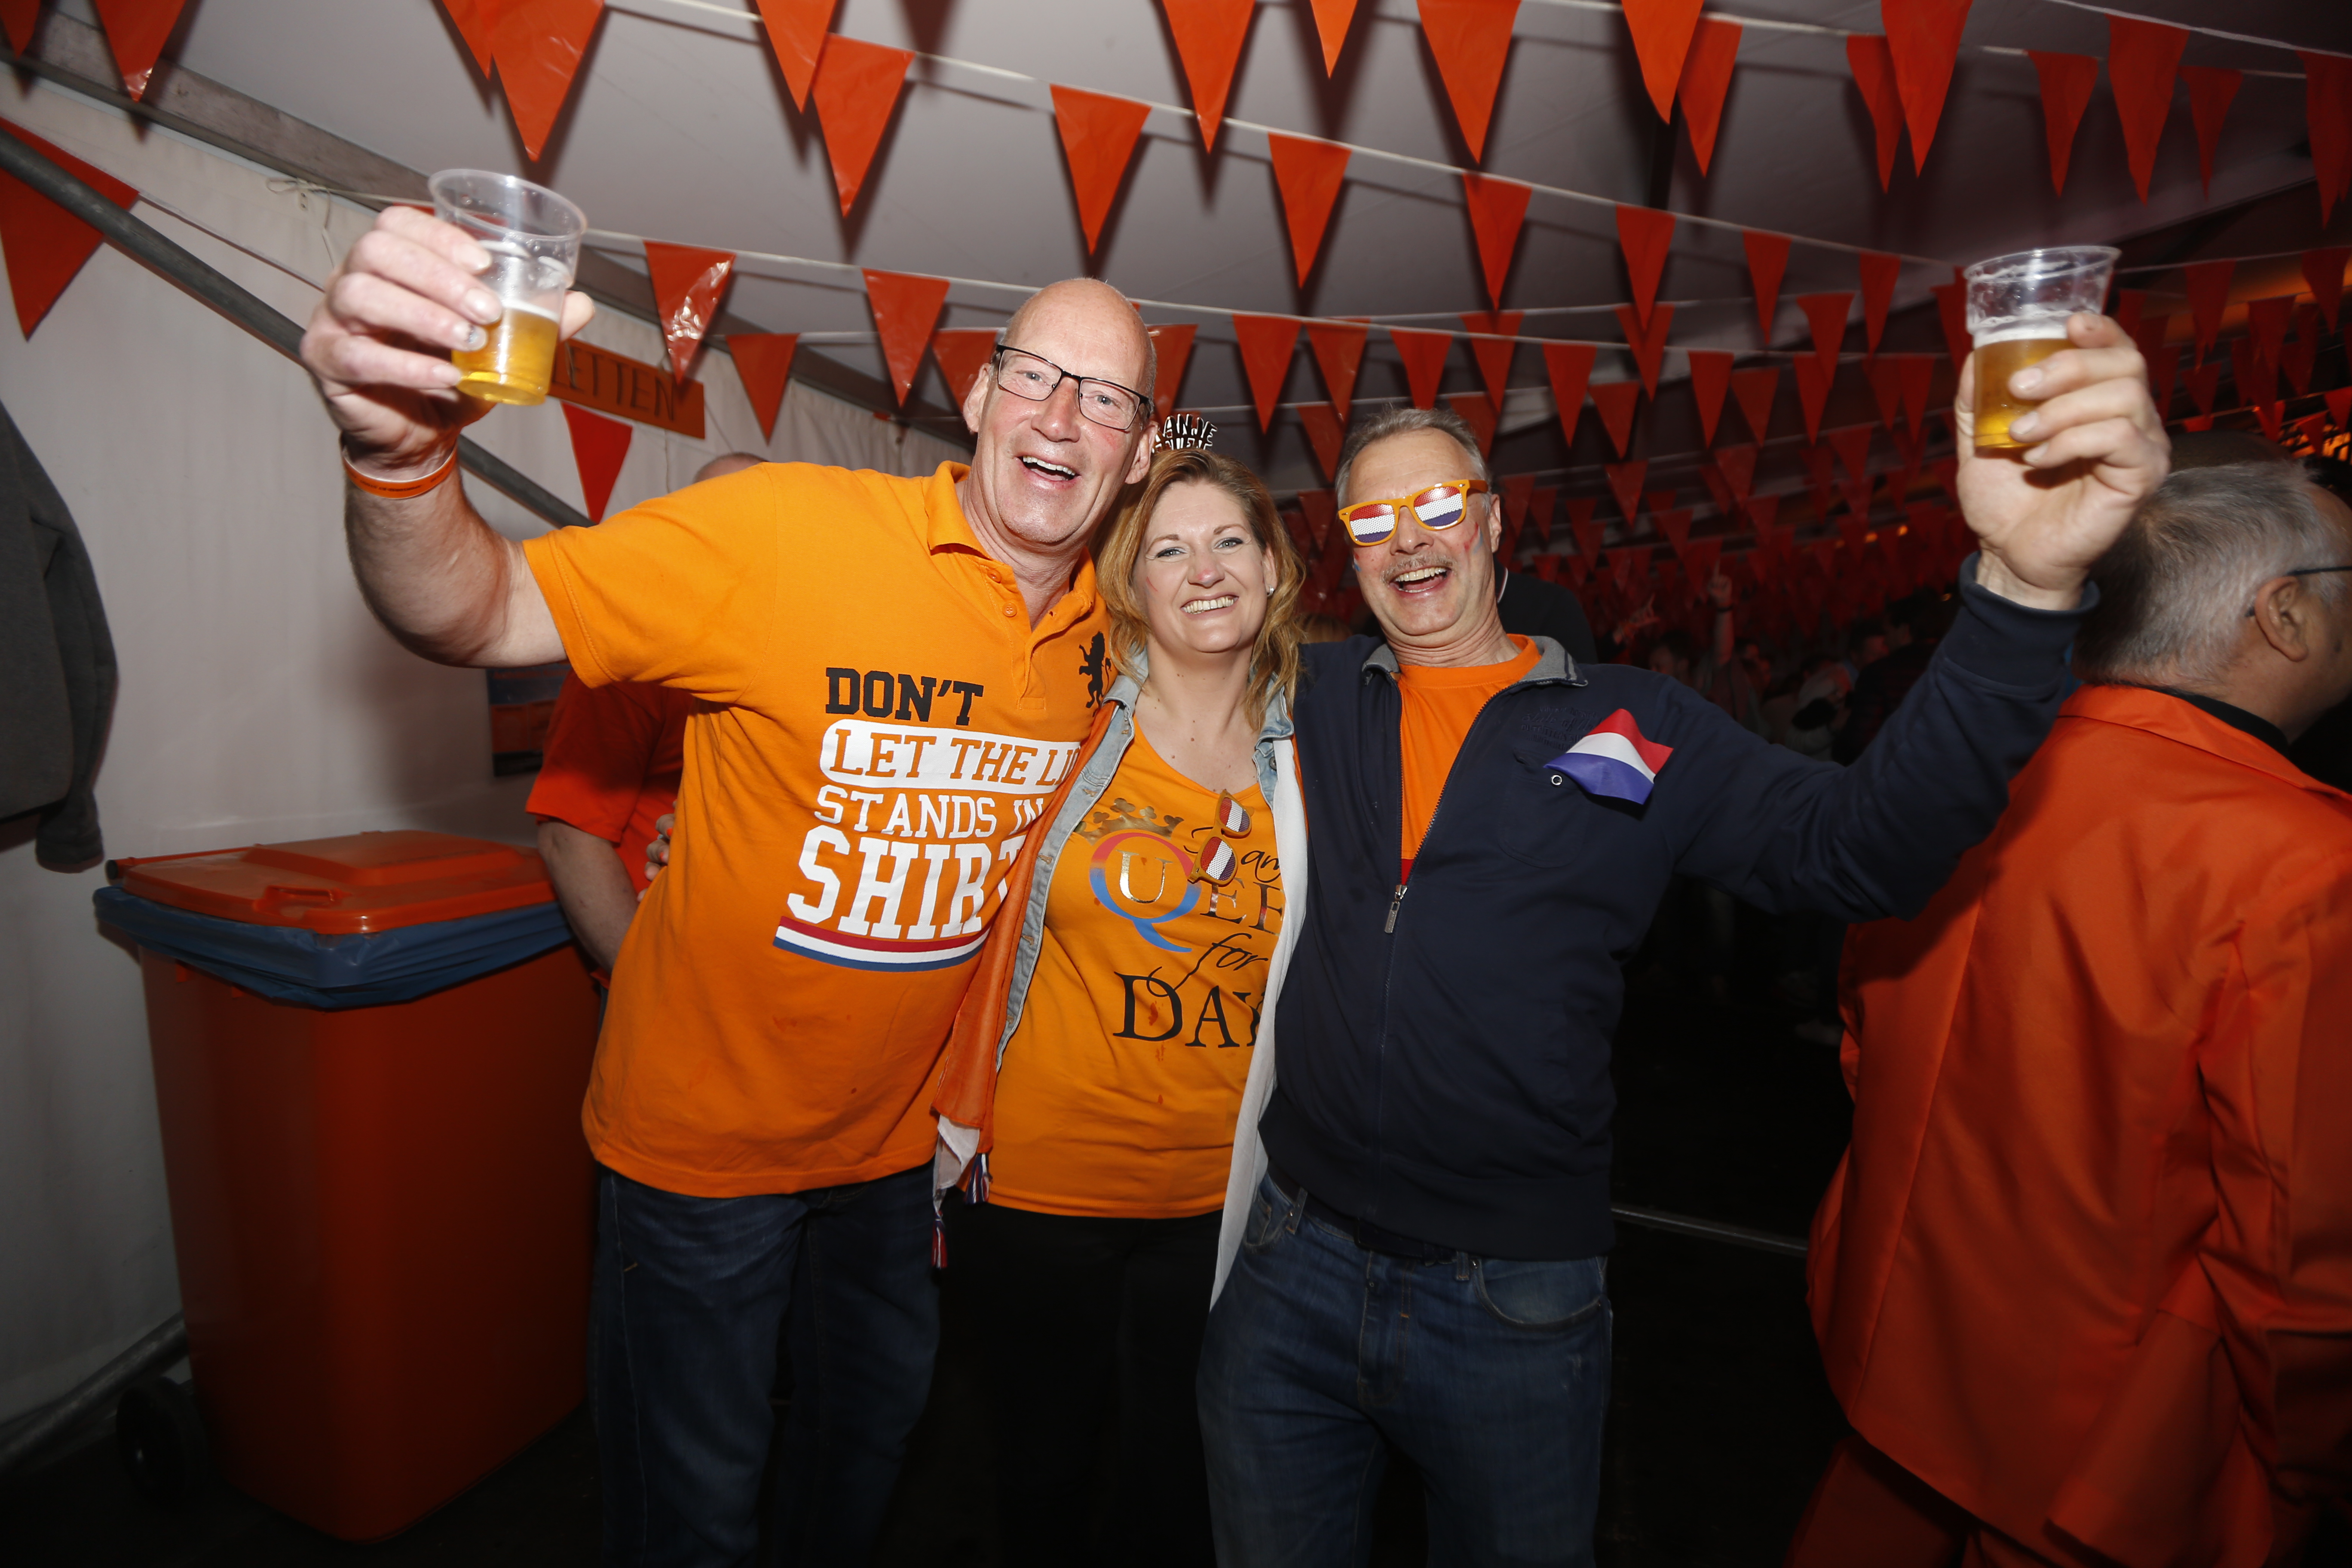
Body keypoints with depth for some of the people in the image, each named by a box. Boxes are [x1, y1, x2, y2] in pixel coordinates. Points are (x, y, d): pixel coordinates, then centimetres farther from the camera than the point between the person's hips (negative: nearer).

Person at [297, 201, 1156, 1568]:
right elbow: (475, 614, -23)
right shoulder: (787, 527, -21)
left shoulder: (1106, 641, -4)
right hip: (706, 1133, -4)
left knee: (873, 1431, 28)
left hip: (900, 1137, 5)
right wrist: (404, 456, -44)